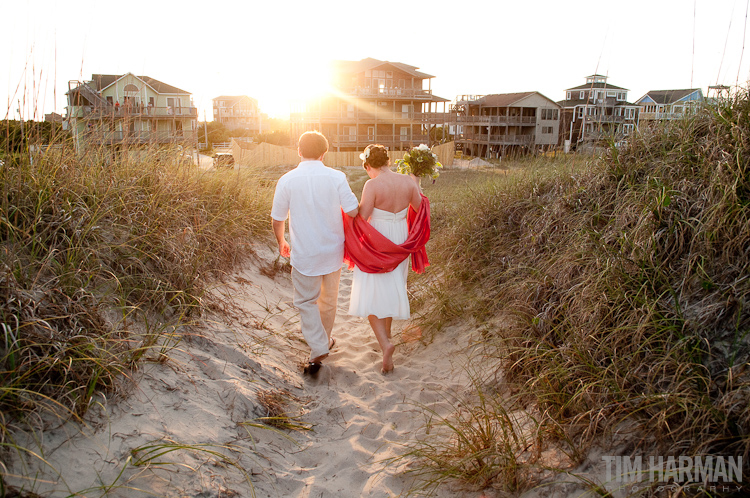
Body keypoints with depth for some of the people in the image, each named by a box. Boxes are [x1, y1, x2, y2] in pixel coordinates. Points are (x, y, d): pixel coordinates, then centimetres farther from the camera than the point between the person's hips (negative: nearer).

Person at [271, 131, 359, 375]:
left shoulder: (287, 180, -8)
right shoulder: (336, 177, -9)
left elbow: (277, 219, -2)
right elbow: (353, 211, -11)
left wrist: (281, 242, 17)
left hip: (304, 254, -2)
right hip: (333, 250, 2)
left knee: (306, 301, 13)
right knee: (329, 298, 20)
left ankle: (318, 349, 2)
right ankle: (325, 340, 39)